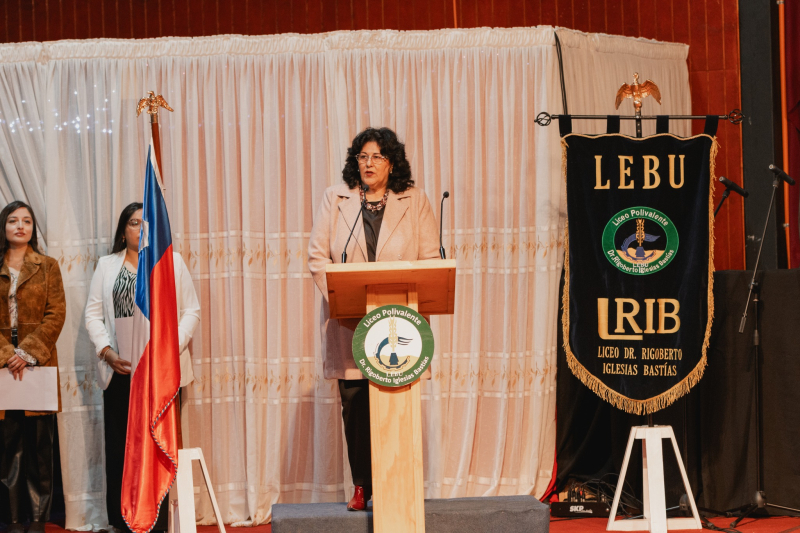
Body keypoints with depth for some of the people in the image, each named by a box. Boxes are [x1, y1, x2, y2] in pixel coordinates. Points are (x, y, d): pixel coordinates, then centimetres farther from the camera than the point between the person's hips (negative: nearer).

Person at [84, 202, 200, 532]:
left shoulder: (173, 262, 9)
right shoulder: (107, 265, 12)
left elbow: (191, 311, 5)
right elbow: (93, 313, 8)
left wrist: (174, 347, -10)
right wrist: (106, 350, -7)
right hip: (120, 370, 1)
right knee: (120, 445, -1)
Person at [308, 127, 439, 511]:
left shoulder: (415, 202, 8)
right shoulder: (335, 198, 9)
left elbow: (430, 260, 4)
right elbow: (317, 256, 3)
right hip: (348, 325, 1)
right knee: (354, 404, 0)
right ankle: (361, 487, 8)